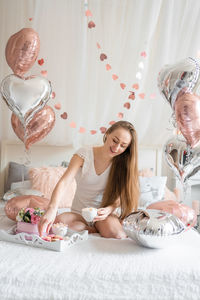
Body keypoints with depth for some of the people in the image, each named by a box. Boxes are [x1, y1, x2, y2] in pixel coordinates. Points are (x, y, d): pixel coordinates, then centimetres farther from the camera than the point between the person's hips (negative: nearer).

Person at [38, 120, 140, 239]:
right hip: (79, 213, 1)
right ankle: (97, 230, -10)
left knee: (116, 235, -32)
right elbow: (64, 182, -23)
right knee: (57, 223, -30)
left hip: (104, 212, -1)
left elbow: (118, 197, -6)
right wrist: (52, 209, -40)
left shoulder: (122, 164, -6)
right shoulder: (84, 154, -12)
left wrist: (108, 210, -29)